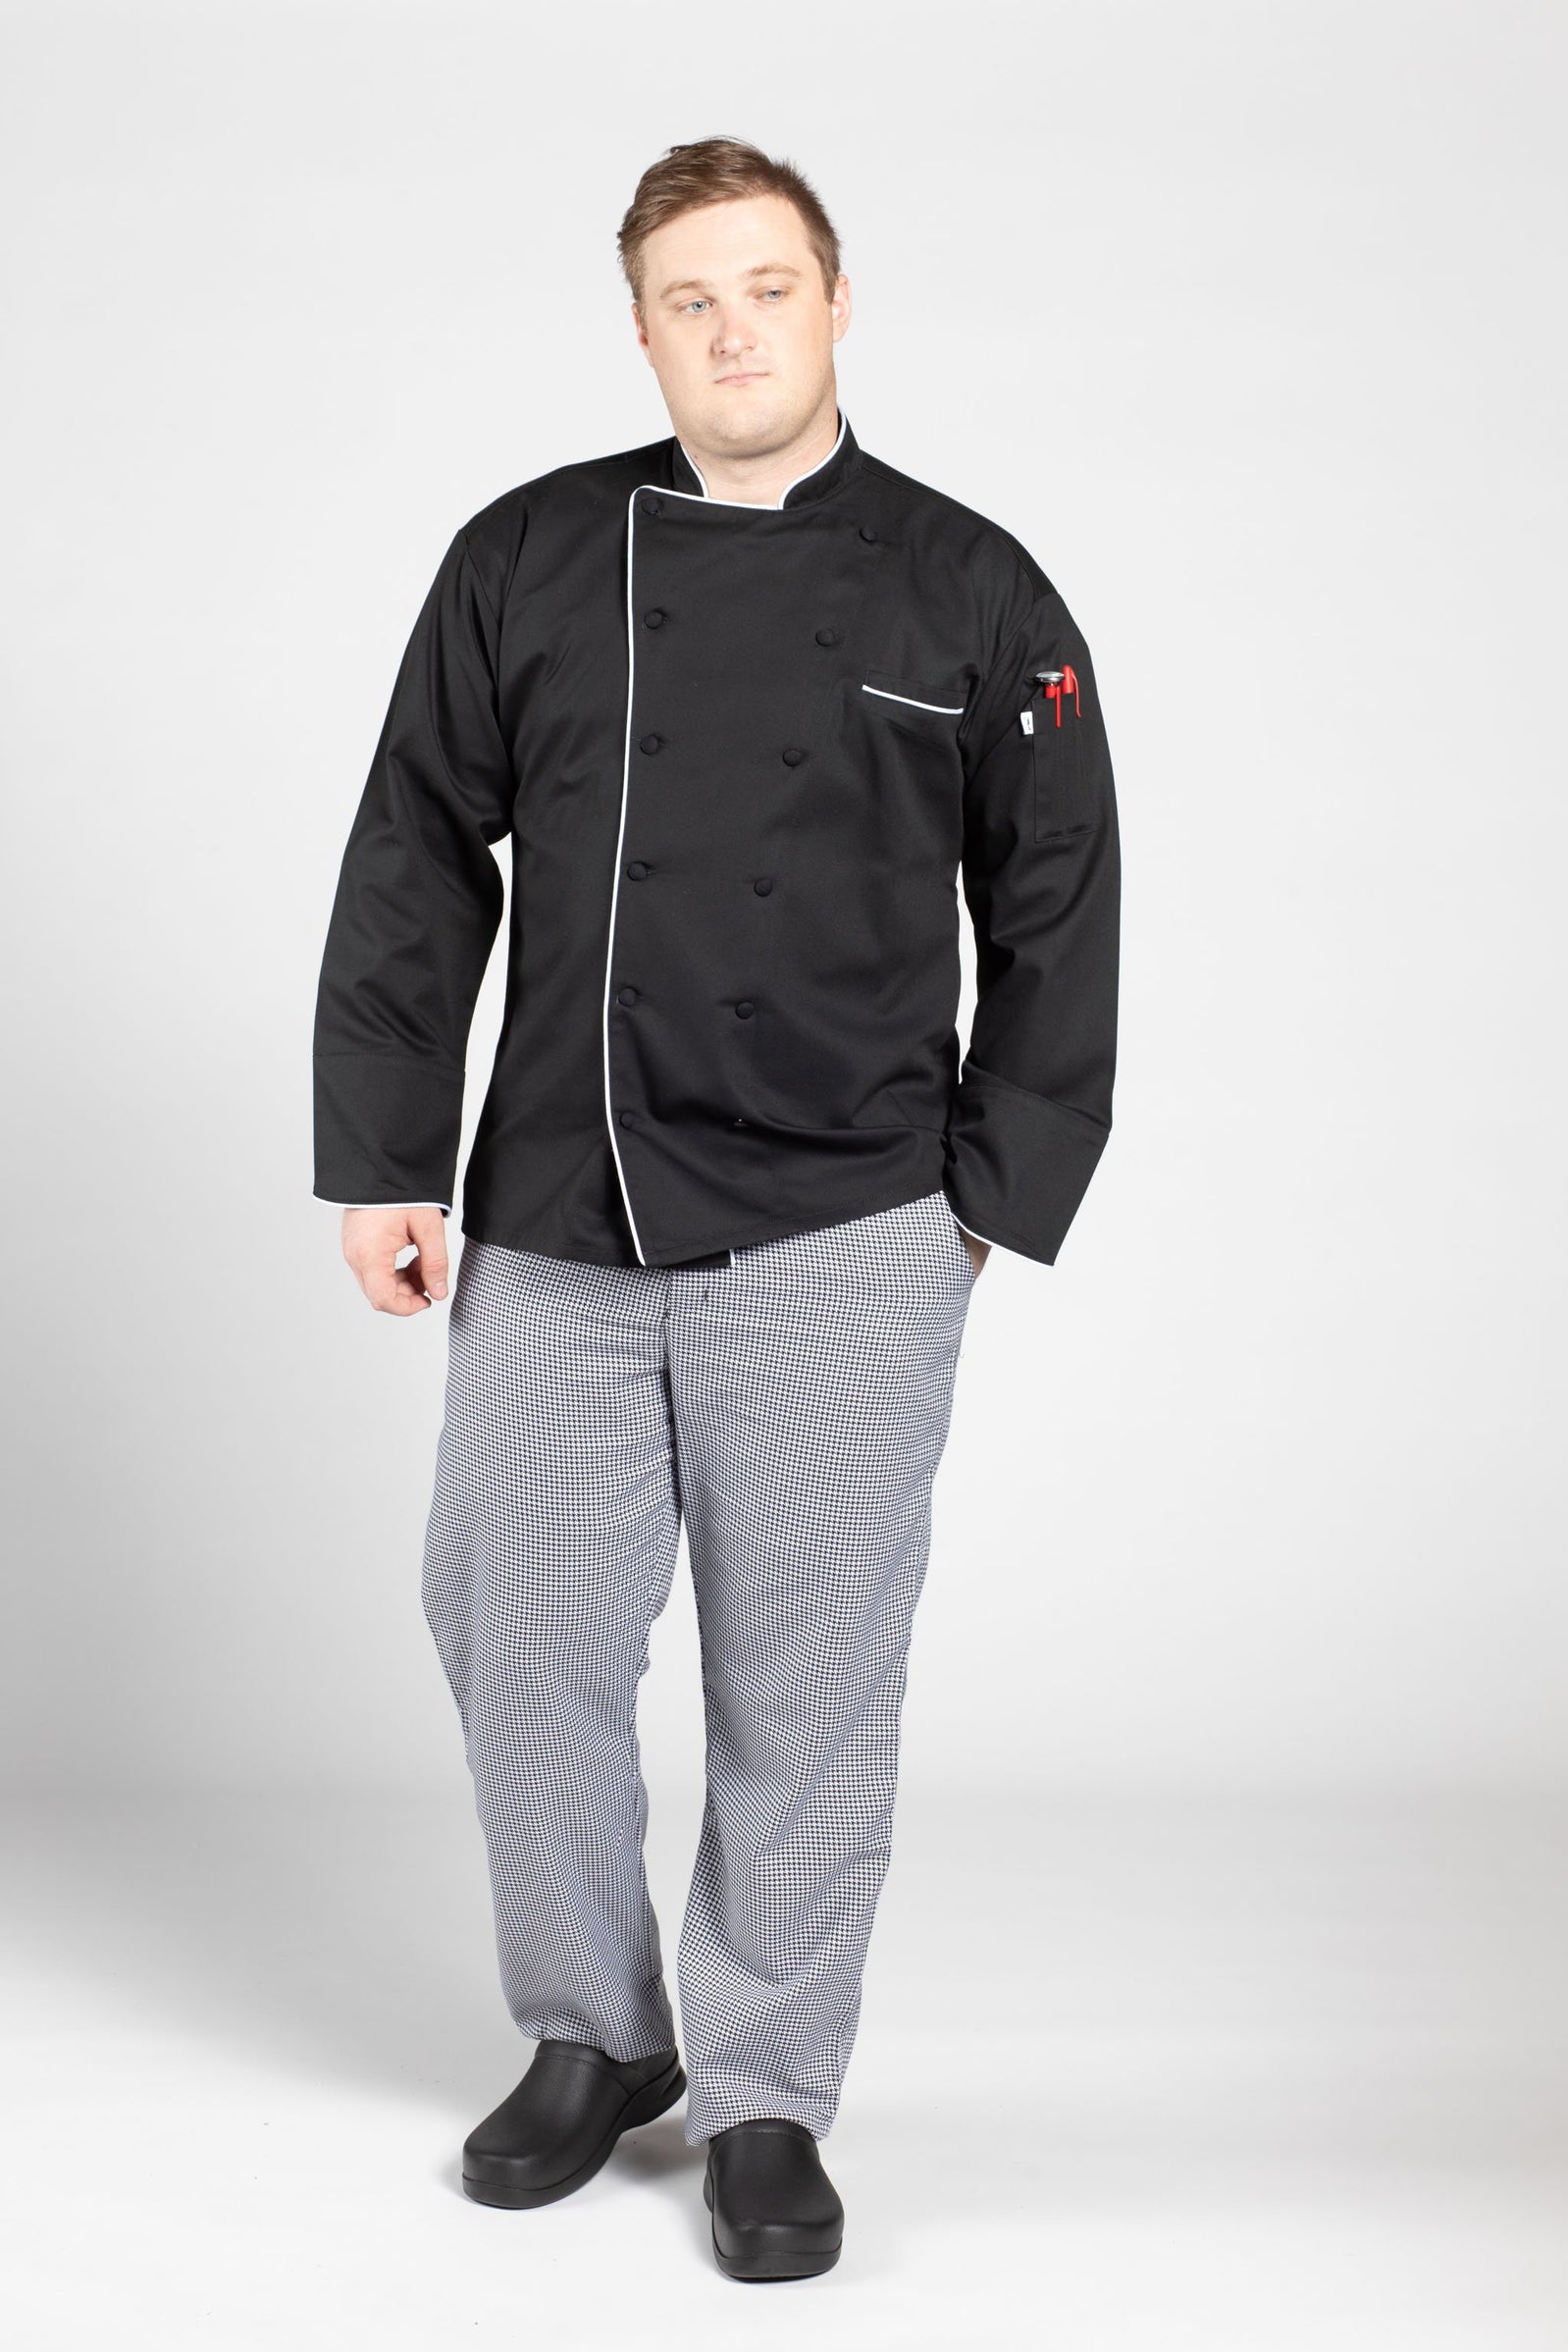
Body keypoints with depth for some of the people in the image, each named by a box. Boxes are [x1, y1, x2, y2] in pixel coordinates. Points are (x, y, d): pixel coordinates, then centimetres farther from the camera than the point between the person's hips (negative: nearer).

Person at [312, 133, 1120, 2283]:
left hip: (843, 1241, -2)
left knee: (808, 1675, 5)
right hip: (556, 1227, 2)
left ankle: (767, 2100, 22)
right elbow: (414, 871, 6)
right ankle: (596, 2042, 31)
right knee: (522, 1643, 8)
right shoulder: (528, 562, 4)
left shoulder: (971, 593, 2)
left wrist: (1002, 1193, 1)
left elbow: (1059, 916, 6)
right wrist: (382, 1160, 1)